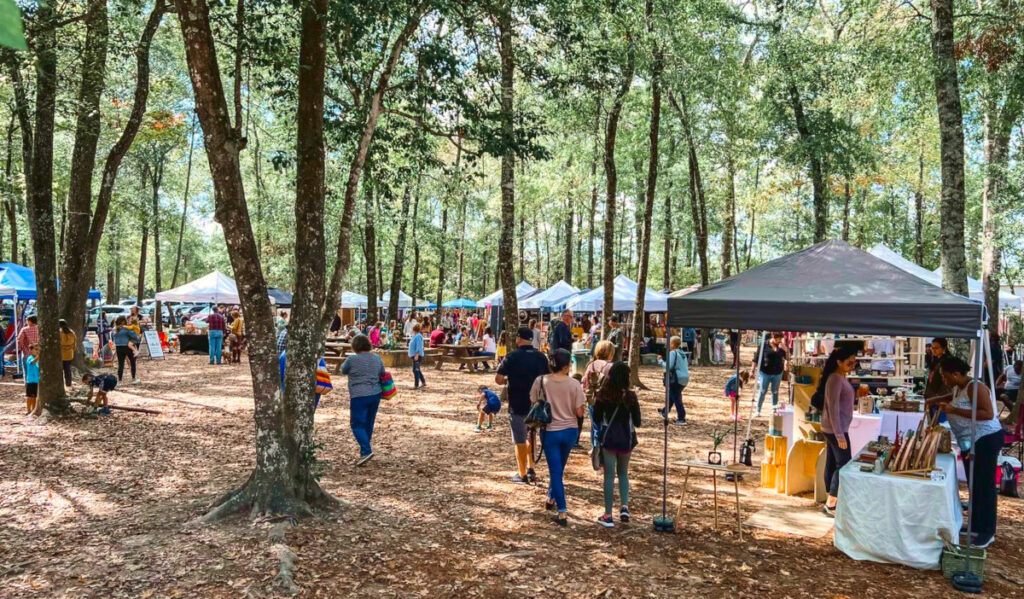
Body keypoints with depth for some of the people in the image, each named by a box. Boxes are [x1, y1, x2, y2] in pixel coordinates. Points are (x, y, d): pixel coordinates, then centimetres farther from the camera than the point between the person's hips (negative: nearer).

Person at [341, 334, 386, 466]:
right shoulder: (377, 358, 4)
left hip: (359, 396, -6)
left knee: (358, 425, -1)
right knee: (369, 424, 15)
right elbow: (382, 373, 14)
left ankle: (366, 451, -16)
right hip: (376, 395, 6)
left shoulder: (352, 359, -11)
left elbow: (343, 370, 8)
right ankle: (364, 451, 25)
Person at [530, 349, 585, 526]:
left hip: (550, 431, -1)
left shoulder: (541, 381, -11)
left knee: (555, 471, 4)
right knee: (559, 468, 23)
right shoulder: (574, 384, -12)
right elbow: (579, 413, -10)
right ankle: (552, 498, 43)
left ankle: (562, 512, -2)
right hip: (569, 431, 1)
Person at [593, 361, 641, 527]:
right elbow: (637, 422, -5)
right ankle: (624, 506, 6)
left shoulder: (603, 395, -9)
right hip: (626, 439, 0)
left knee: (609, 475, 6)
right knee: (623, 473, 20)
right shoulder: (630, 396, -10)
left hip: (608, 438, 0)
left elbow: (596, 418, -1)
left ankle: (608, 515, 8)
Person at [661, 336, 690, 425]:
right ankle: (665, 412, 38)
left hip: (676, 379, -9)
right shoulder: (683, 353, 13)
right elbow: (687, 365, 19)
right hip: (685, 378, 9)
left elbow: (669, 366, -20)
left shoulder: (673, 353, -13)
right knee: (672, 395, 23)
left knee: (676, 398, -3)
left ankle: (681, 419, -5)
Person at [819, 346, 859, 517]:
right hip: (835, 429, -9)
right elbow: (833, 408, -21)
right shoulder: (835, 379, -18)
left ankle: (831, 502, 19)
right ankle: (830, 505, -1)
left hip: (834, 429, 9)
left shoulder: (841, 378, 13)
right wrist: (839, 435, -22)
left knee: (832, 464, 12)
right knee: (844, 464, -5)